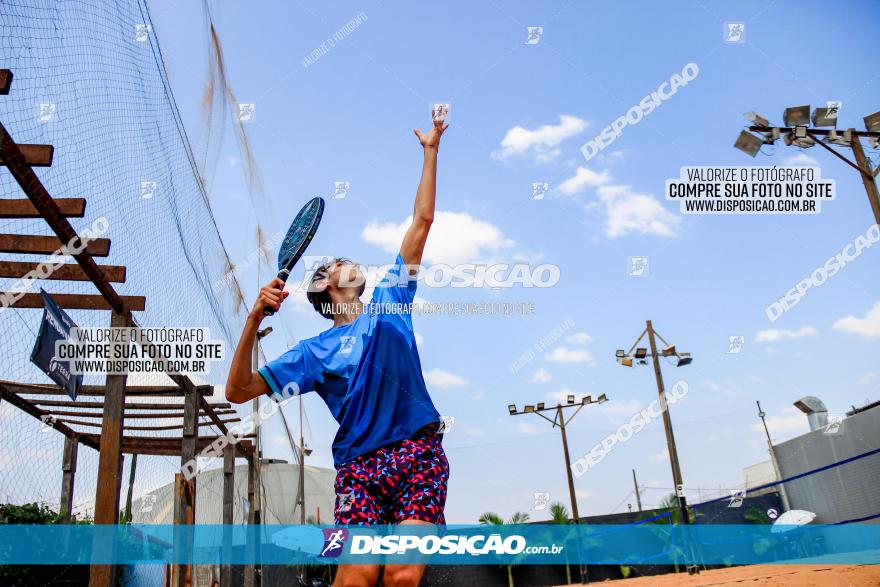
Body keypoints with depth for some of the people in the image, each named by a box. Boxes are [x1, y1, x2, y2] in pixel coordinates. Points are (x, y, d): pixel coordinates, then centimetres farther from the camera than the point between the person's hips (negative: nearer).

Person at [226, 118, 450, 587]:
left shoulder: (389, 301, 18)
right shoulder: (315, 350, 12)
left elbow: (422, 222, 18)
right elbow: (238, 391, 5)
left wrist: (430, 150, 19)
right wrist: (255, 319, -7)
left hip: (419, 453, 1)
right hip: (358, 465, -1)